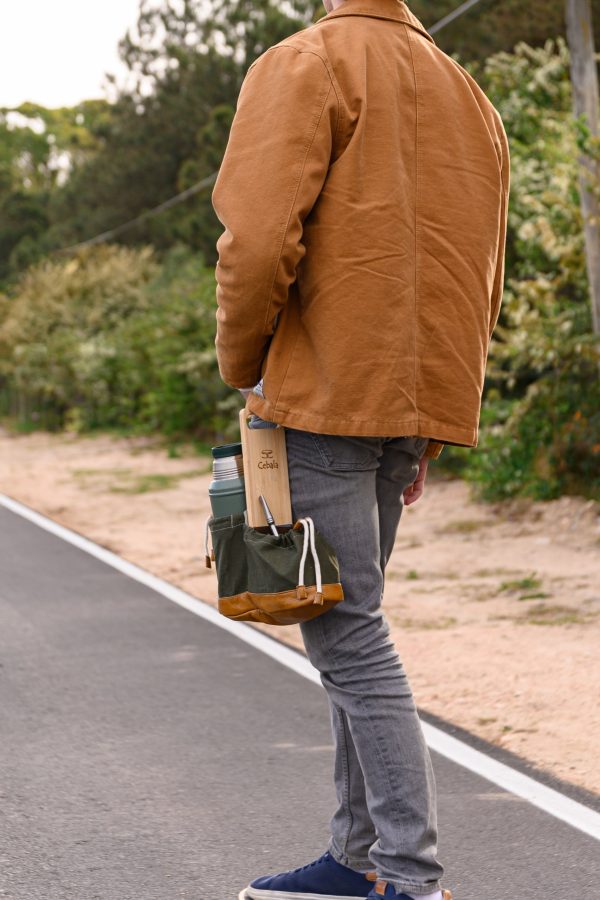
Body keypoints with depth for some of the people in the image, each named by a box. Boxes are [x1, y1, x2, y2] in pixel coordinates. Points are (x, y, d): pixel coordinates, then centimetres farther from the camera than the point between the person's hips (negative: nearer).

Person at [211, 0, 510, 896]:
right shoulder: (466, 94, 19)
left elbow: (258, 240, -17)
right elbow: (483, 282, 19)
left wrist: (245, 370, -1)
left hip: (324, 396, -8)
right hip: (423, 401, 8)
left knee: (349, 638, -7)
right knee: (354, 628, 15)